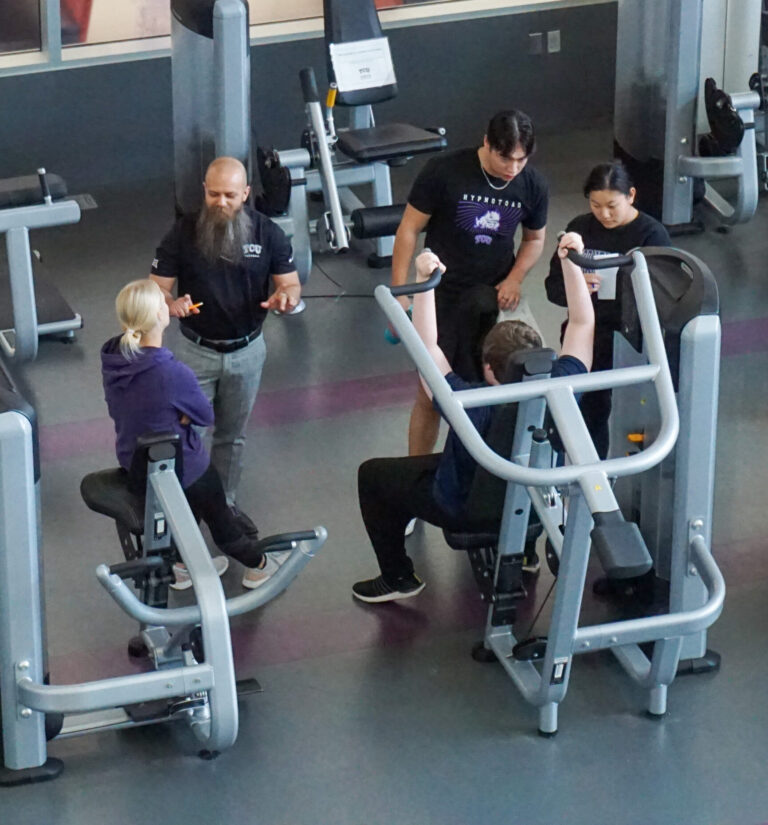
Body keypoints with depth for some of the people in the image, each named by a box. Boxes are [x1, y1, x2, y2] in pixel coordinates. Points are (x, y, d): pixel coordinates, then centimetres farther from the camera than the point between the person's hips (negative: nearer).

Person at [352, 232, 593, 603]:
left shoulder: (471, 407, -39)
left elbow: (427, 348, -31)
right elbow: (582, 323, -17)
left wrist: (423, 281, -32)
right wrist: (572, 262, -17)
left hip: (466, 511, -4)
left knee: (372, 474, 13)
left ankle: (398, 578, 19)